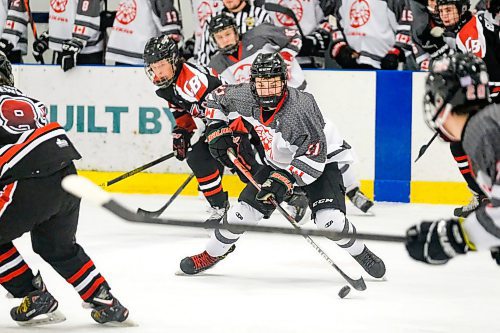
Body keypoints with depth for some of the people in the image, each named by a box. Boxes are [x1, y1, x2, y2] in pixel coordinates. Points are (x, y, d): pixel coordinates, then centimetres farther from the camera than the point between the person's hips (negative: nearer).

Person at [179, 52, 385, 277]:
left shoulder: (300, 108, -36)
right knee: (245, 208, 0)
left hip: (321, 161, -5)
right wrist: (216, 131, -3)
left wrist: (286, 179, -40)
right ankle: (213, 253, 23)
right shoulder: (245, 97, -18)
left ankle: (361, 254, 3)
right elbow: (217, 98, 4)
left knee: (329, 219, -24)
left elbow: (314, 157, -33)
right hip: (279, 163, 6)